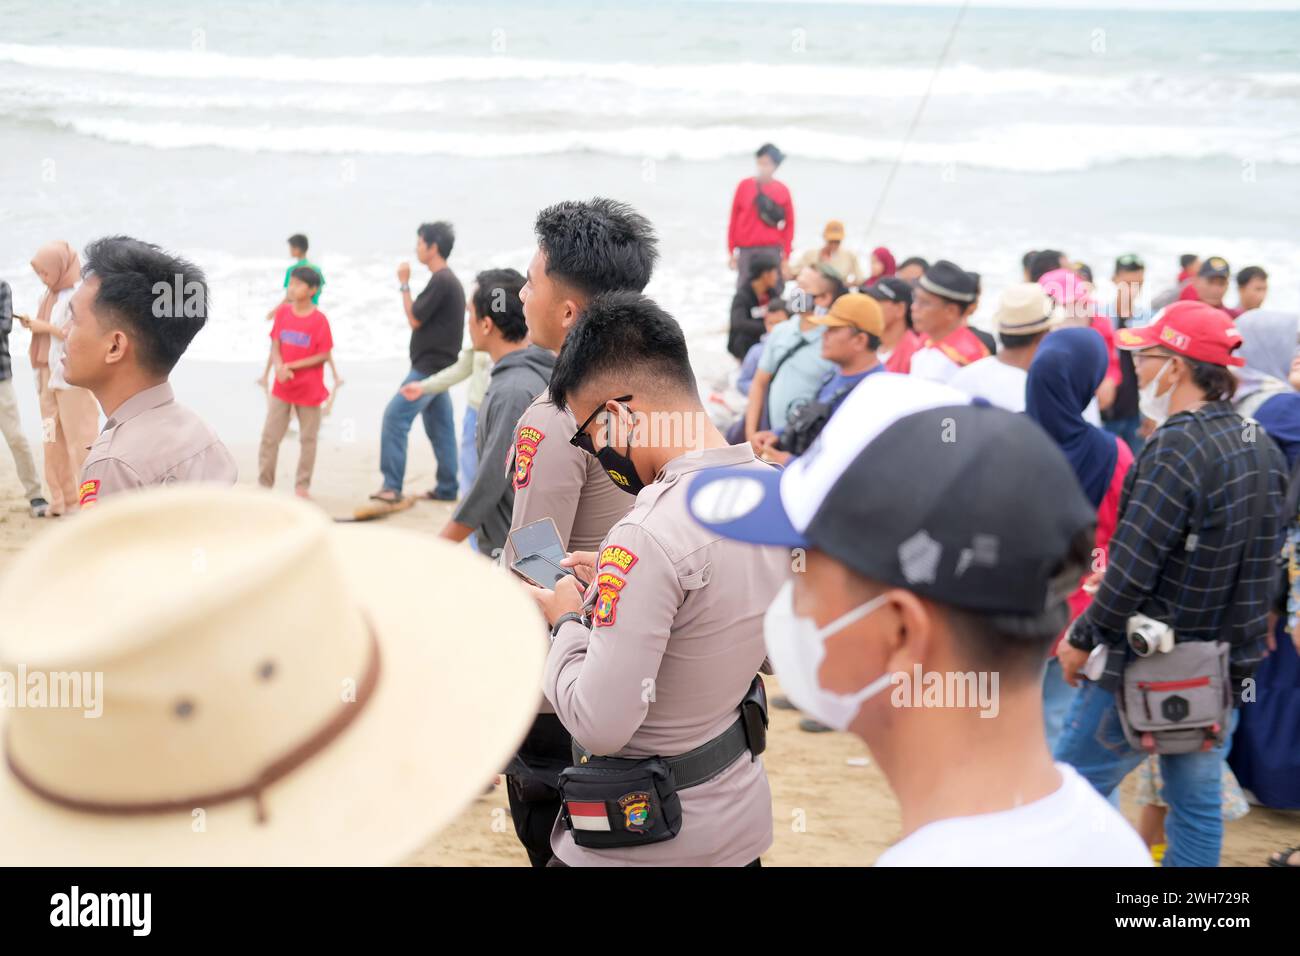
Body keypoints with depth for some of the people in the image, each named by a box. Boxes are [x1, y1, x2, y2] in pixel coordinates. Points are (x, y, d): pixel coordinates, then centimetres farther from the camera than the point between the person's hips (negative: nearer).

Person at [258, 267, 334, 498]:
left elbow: (325, 355, -13)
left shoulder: (319, 320, -13)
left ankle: (302, 485, 19)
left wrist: (293, 366, -18)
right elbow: (275, 346, 1)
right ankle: (264, 483, 12)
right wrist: (279, 367, -18)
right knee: (269, 436, 3)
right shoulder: (282, 312, 0)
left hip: (309, 390, -3)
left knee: (308, 439, 7)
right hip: (282, 388, 4)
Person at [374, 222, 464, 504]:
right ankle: (447, 488, 15)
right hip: (437, 365, 10)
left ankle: (392, 486, -11)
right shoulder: (449, 280, 15)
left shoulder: (441, 281, -17)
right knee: (440, 426, 11)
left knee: (395, 416, -11)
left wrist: (405, 284, -8)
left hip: (429, 367, -10)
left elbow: (415, 319, -15)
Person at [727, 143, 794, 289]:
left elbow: (789, 223, 5)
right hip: (746, 249, 1)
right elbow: (734, 218, 8)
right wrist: (731, 250, 6)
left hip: (772, 250, -1)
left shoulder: (782, 190, 3)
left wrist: (786, 255, 0)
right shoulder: (744, 185, 4)